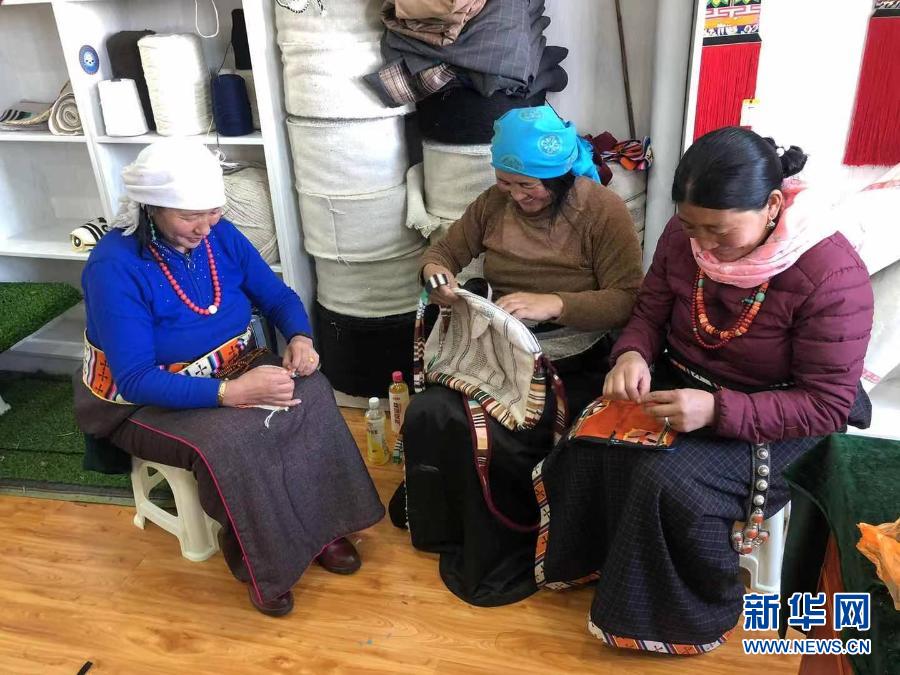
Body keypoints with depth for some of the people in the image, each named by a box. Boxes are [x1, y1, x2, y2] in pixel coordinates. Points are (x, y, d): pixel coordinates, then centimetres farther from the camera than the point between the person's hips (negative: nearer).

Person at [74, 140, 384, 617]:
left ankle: (317, 526, -7)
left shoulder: (220, 235, -8)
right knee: (229, 438, -34)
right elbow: (136, 380, -29)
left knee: (309, 394, -22)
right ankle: (256, 553, -8)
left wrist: (300, 338, -19)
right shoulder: (115, 266, -25)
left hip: (233, 370, 5)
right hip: (147, 402, -5)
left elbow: (277, 296, 3)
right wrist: (231, 392, -39)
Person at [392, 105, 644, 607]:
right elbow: (443, 252, 13)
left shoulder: (604, 211, -10)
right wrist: (437, 274, -12)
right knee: (429, 415, -16)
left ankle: (500, 558, 2)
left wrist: (552, 304, -29)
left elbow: (628, 300, -16)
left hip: (570, 359, -5)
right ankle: (441, 523, 12)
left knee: (501, 439, -26)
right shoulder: (495, 202, 3)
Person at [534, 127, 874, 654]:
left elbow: (828, 406, -22)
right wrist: (632, 355, -20)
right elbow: (650, 314, 5)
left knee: (669, 480, -29)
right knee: (591, 447, -21)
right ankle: (594, 562, 8)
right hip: (680, 383, 5)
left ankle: (693, 613, 0)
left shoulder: (831, 275, -25)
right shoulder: (684, 235, -9)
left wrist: (717, 410, -34)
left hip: (773, 422, -5)